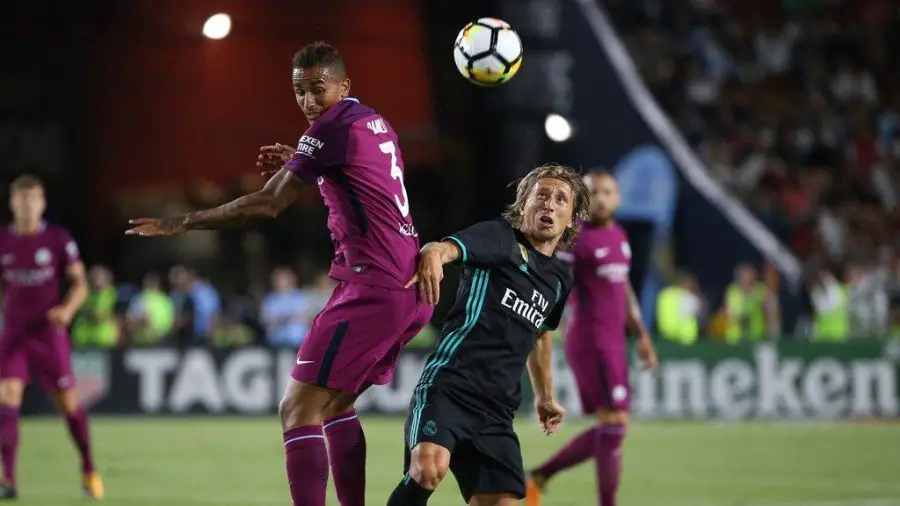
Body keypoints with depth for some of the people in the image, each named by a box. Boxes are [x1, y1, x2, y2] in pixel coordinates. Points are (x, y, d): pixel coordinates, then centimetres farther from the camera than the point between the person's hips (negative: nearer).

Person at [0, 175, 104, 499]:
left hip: (49, 333, -2)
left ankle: (89, 470, 22)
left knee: (68, 404, 2)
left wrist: (67, 309, -19)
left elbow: (80, 283, -1)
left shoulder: (59, 240, -3)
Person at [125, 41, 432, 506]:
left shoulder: (332, 128, -9)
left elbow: (268, 204, -11)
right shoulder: (376, 124, 17)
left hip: (372, 290, -10)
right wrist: (300, 166, 22)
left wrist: (184, 223, -3)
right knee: (336, 405, 20)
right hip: (411, 288, 10)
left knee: (298, 409, -11)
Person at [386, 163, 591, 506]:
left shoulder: (560, 278, 21)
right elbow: (446, 248, -19)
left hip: (496, 411, 7)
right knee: (430, 469, -31)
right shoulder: (502, 238, 1)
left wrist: (544, 396, 46)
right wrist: (433, 255, -43)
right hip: (448, 386, -7)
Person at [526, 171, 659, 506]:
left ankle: (540, 476, 22)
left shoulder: (619, 236, 14)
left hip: (613, 341, 9)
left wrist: (642, 336, 23)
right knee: (614, 423, -10)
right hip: (591, 342, -9)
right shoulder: (575, 239, -11)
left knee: (610, 429, 11)